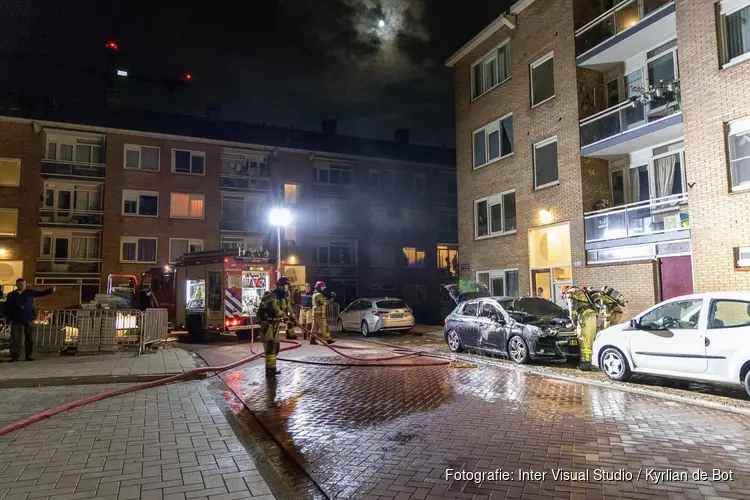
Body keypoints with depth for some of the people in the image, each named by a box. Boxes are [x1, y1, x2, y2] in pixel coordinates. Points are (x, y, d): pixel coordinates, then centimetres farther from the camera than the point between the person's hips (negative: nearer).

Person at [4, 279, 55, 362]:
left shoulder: (30, 292, 7)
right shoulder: (11, 295, 5)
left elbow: (41, 293, 1)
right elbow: (7, 308, 8)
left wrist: (51, 290, -16)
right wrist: (8, 317, -3)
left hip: (29, 319, 1)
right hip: (16, 320, -1)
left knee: (30, 339, 5)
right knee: (15, 339, -2)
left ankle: (28, 355, 13)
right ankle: (15, 356, 3)